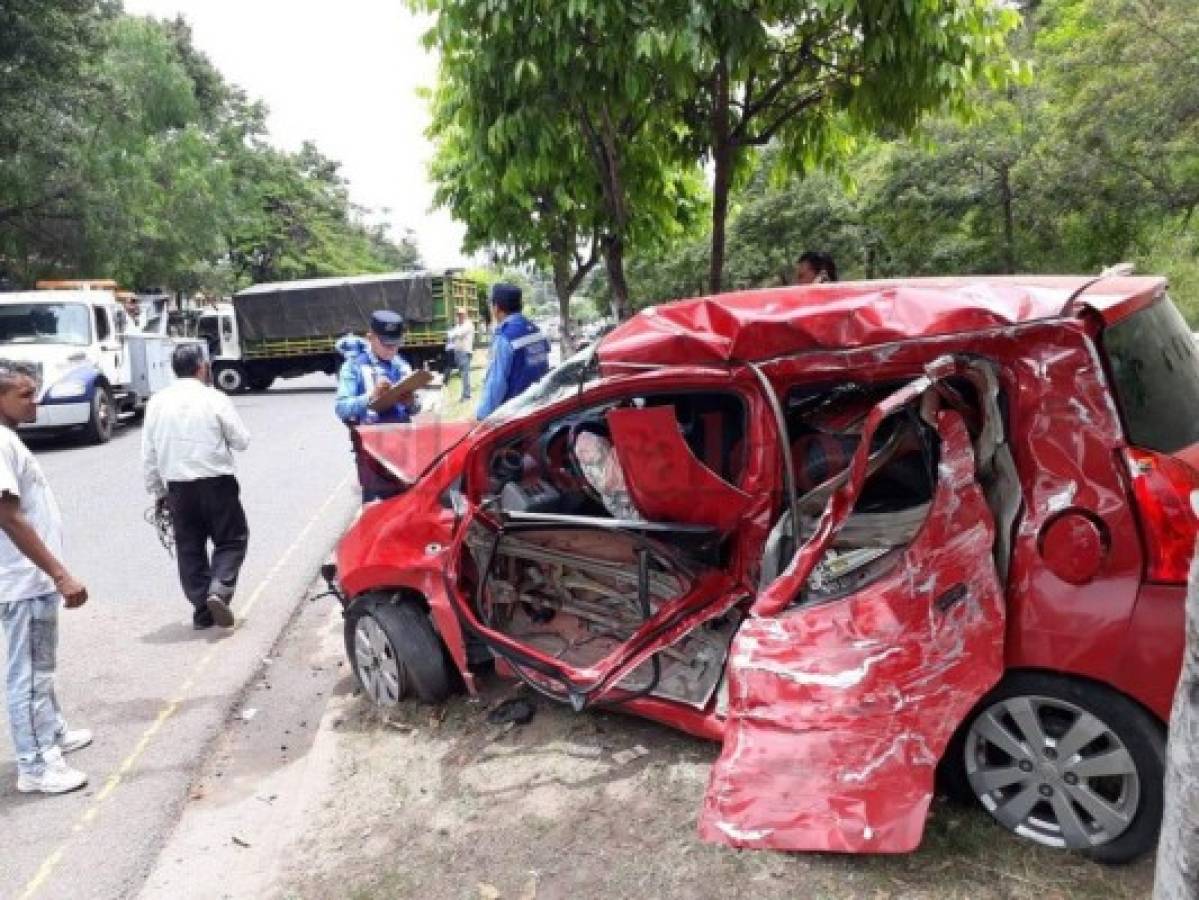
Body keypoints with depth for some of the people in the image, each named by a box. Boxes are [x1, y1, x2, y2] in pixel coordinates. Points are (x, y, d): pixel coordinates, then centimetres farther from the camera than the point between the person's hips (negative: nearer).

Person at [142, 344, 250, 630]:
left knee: (189, 547, 12)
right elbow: (242, 440, -3)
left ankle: (202, 611, 14)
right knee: (232, 539, 9)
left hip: (178, 487, 4)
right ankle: (219, 590, -11)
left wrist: (157, 491, 15)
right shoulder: (214, 399, -8)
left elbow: (148, 453, 6)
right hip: (216, 483, -4)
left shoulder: (157, 402, 3)